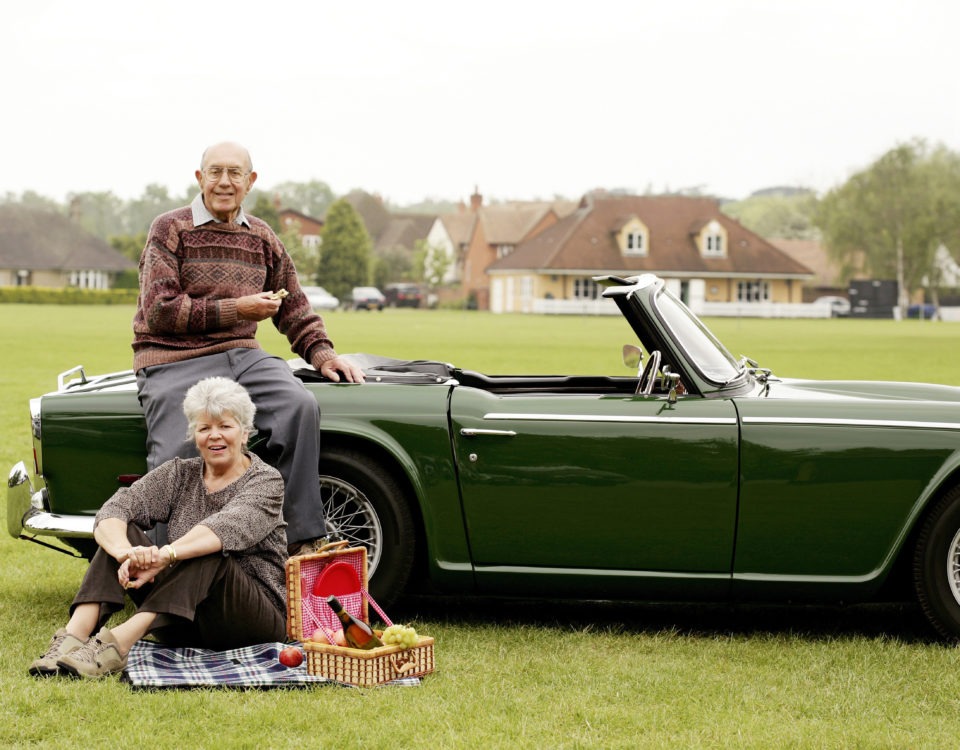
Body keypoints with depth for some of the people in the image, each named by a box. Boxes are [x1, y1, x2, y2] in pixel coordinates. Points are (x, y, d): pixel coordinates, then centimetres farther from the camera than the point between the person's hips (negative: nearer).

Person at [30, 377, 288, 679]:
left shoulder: (266, 481, -5)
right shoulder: (180, 474, 9)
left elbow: (229, 528, -27)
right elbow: (113, 510, -7)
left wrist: (164, 555, -43)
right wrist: (125, 552, -31)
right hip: (184, 628, 4)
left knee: (208, 552, -33)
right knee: (121, 532, -13)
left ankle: (120, 642, -46)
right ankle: (74, 634, -31)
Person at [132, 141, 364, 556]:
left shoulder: (262, 237, 16)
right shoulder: (170, 229, -1)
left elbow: (293, 307, 23)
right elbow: (159, 311, -10)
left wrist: (322, 354, 7)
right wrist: (236, 309, -11)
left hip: (241, 354, 4)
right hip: (174, 362, -4)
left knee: (301, 405, -24)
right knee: (176, 461, -22)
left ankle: (303, 541, -23)